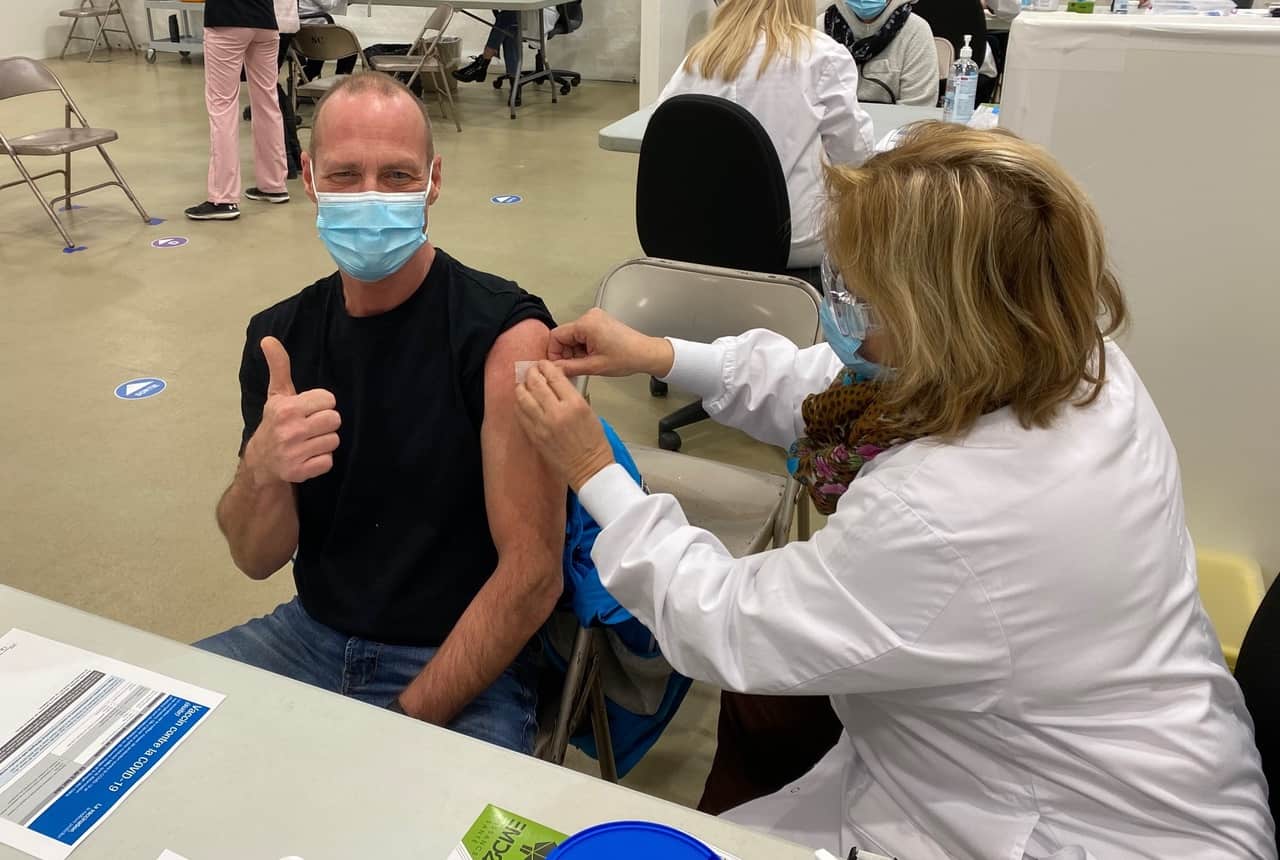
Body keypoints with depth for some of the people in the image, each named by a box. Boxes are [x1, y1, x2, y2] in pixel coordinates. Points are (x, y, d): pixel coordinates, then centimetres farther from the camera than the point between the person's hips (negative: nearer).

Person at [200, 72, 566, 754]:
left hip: (461, 669, -5)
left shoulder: (506, 335, -17)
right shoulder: (279, 337, 0)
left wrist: (403, 727, -17)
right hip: (311, 634, 5)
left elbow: (534, 575, -18)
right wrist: (261, 472, -21)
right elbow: (257, 559, 1)